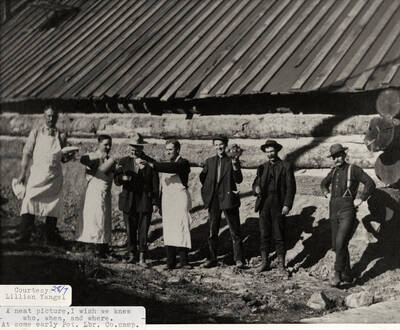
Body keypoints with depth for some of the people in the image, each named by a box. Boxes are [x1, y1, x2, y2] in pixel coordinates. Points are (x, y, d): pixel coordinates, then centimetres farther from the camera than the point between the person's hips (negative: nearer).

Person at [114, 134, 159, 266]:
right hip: (128, 201, 3)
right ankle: (132, 254, 24)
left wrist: (155, 202, -2)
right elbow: (116, 180, 0)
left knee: (143, 231, -3)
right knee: (130, 230, 10)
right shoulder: (124, 161, 6)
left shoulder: (149, 163, -2)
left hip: (145, 201, -2)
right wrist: (122, 177, -24)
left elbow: (155, 184, 1)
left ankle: (142, 258, 2)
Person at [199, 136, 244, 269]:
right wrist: (207, 193, 4)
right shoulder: (209, 161, 11)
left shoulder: (232, 160, 1)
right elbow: (203, 178, 15)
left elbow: (239, 180, -8)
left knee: (235, 231, 0)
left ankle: (238, 259, 7)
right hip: (213, 200, 3)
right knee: (212, 231, 8)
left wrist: (235, 166, -21)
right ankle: (212, 259, 17)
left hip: (228, 199, -3)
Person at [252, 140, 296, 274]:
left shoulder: (286, 166, 1)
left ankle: (281, 265, 9)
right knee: (264, 234, 6)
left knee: (279, 235, 0)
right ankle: (264, 262, 17)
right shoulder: (262, 167, 14)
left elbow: (291, 187, -3)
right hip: (264, 204, 4)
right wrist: (256, 188, -12)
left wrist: (287, 205, -11)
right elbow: (255, 183, 13)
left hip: (278, 205, -3)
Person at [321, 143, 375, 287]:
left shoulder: (353, 169, -1)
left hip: (347, 209, -7)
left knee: (341, 242, -20)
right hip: (333, 209, 7)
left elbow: (370, 184, -7)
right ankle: (347, 275, 19)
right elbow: (324, 183, 36)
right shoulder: (334, 171, 18)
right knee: (336, 245, 7)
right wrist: (327, 194, 18)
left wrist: (360, 199, -10)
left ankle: (337, 273, -13)